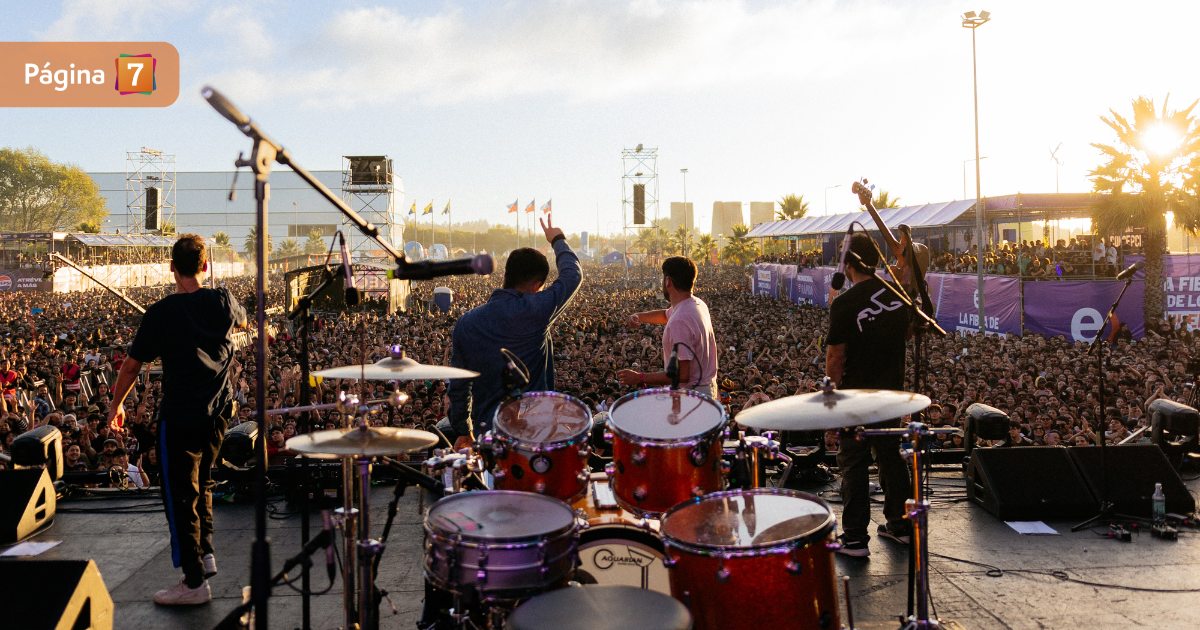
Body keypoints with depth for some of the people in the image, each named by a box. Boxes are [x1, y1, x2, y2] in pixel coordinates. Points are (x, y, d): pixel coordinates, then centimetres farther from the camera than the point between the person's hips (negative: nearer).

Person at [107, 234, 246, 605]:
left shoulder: (161, 314, -13)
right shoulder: (223, 301, -3)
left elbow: (132, 365, -5)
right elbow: (241, 321, 22)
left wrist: (116, 404, 11)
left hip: (181, 416, -5)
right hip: (219, 411, 5)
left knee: (180, 495, 3)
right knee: (201, 482, 25)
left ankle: (194, 582, 8)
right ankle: (205, 552, 26)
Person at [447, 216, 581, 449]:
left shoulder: (466, 322, 3)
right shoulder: (535, 311, -11)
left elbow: (457, 385, 9)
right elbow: (574, 273, 6)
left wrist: (462, 431, 21)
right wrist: (557, 240, 25)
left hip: (486, 432, 5)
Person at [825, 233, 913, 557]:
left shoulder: (844, 304, -19)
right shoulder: (898, 296, 0)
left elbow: (835, 357, -14)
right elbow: (903, 335, 13)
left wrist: (833, 380, 3)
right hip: (893, 392, 6)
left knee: (853, 464, 3)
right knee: (891, 458, 19)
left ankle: (855, 538, 7)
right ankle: (899, 524, 30)